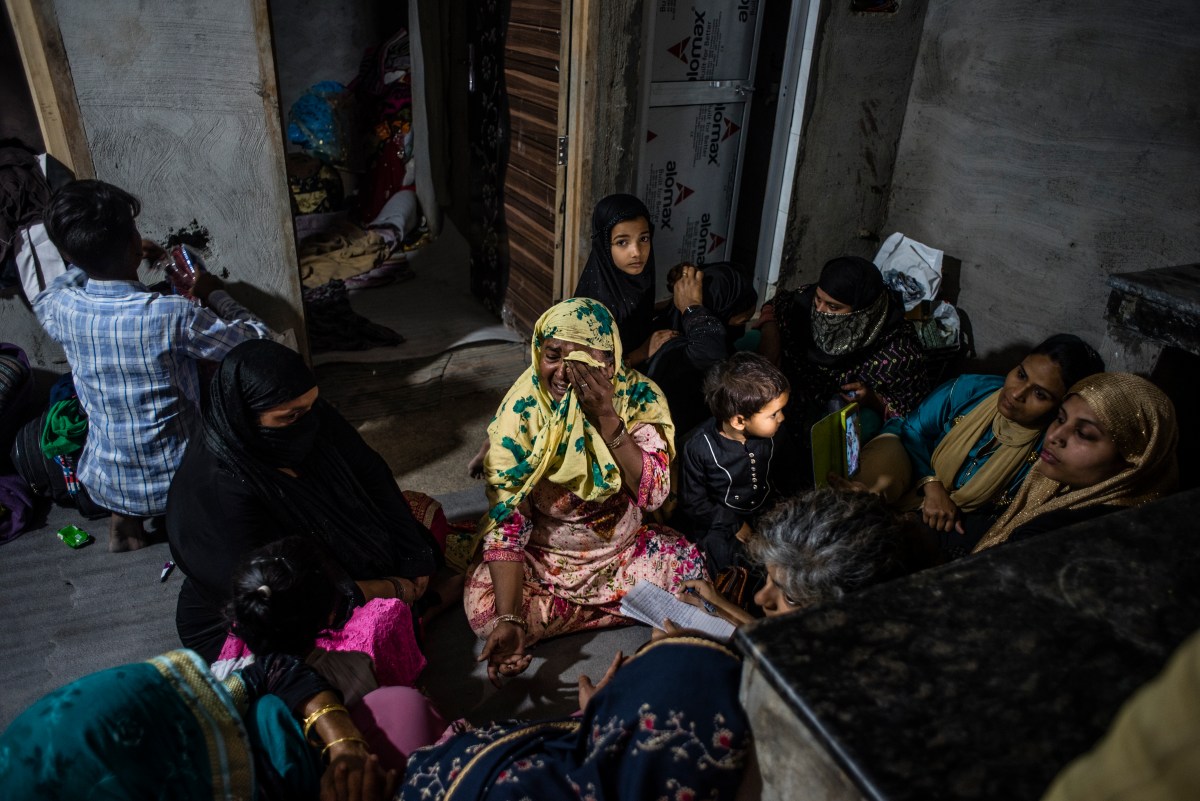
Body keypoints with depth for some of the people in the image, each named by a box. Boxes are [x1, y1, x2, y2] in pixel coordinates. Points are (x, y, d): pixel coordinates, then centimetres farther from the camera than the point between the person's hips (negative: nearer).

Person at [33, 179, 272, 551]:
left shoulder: (62, 310, -12)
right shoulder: (172, 315, -27)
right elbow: (259, 340, -13)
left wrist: (93, 258, 17)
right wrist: (215, 293, 0)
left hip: (104, 485, 4)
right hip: (177, 482, -4)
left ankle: (123, 518, 21)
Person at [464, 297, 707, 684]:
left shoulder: (639, 396, -17)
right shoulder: (520, 413, -20)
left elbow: (654, 494, -24)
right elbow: (506, 524, -20)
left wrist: (606, 418, -35)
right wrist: (509, 620, -30)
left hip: (624, 547, 2)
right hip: (543, 557, -1)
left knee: (690, 567, -20)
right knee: (483, 608, -24)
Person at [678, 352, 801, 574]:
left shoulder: (772, 437, -6)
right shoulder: (700, 448, -19)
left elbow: (787, 478, 10)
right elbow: (692, 502, -10)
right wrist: (734, 525, -13)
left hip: (768, 512, 4)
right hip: (722, 521, -4)